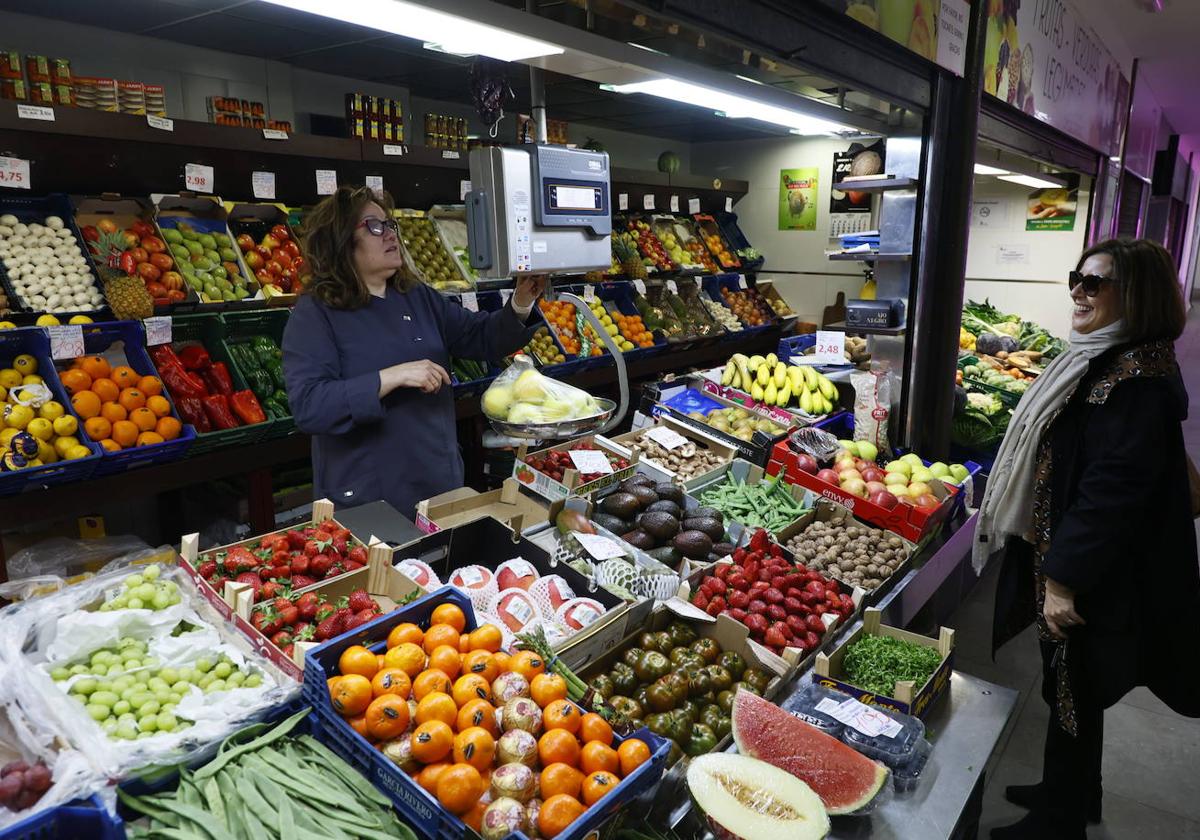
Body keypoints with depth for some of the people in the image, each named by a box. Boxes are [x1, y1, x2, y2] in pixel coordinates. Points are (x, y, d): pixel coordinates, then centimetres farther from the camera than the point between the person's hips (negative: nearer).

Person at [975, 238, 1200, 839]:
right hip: (1058, 554, 10)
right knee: (1070, 689, 23)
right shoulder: (1101, 361, 10)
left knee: (1073, 693, 6)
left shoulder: (1136, 378, -22)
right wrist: (1052, 565, 23)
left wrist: (1065, 576, -24)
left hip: (1092, 578, -10)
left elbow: (1112, 488, -26)